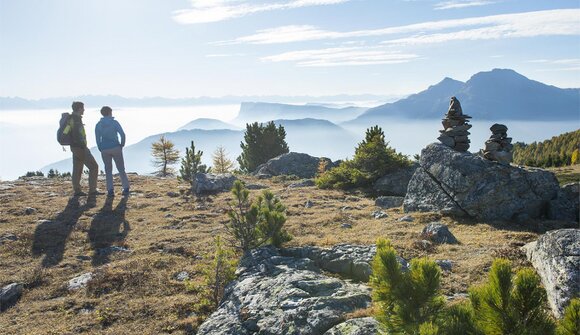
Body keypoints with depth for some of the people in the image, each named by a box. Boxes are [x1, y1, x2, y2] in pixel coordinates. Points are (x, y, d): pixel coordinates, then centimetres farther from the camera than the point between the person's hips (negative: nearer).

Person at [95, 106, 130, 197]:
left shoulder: (98, 125, 5)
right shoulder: (115, 122, -3)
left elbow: (98, 139, 5)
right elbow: (122, 134, -11)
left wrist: (101, 150, 12)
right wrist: (122, 145, 1)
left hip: (105, 150, 2)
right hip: (116, 148, -2)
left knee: (108, 170, 9)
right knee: (121, 169, 5)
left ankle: (110, 190, 2)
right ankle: (126, 188, 1)